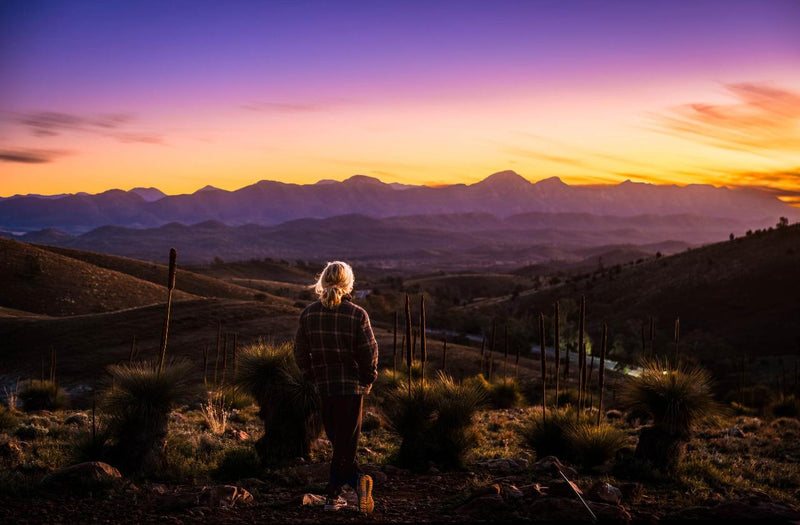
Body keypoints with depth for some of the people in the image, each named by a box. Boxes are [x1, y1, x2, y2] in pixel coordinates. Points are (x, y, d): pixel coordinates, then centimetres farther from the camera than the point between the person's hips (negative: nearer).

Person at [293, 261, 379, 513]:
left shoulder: (309, 313, -3)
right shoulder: (357, 315, -12)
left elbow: (300, 353, 3)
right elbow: (369, 353, -9)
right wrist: (367, 381, 7)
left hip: (322, 388, 3)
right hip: (351, 387, -2)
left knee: (337, 440, 14)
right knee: (345, 443, 6)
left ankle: (357, 479, 4)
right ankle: (333, 495, 4)